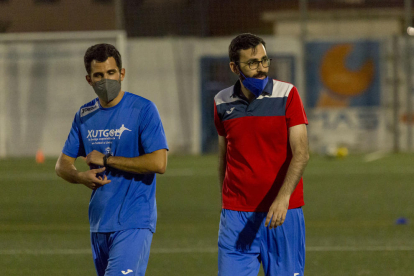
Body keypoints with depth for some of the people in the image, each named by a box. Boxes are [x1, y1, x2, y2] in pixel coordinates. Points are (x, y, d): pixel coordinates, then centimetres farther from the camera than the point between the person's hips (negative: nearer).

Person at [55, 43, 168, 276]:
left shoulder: (143, 110, -7)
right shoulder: (85, 116, 11)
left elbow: (159, 163, -16)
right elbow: (63, 164, 16)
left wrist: (106, 160, -12)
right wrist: (81, 176, -8)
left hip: (134, 223, -7)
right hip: (99, 222, 7)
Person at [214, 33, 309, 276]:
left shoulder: (287, 95, -3)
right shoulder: (223, 103, 7)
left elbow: (301, 153, -11)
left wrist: (283, 197, -24)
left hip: (283, 211, -2)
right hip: (237, 215, 2)